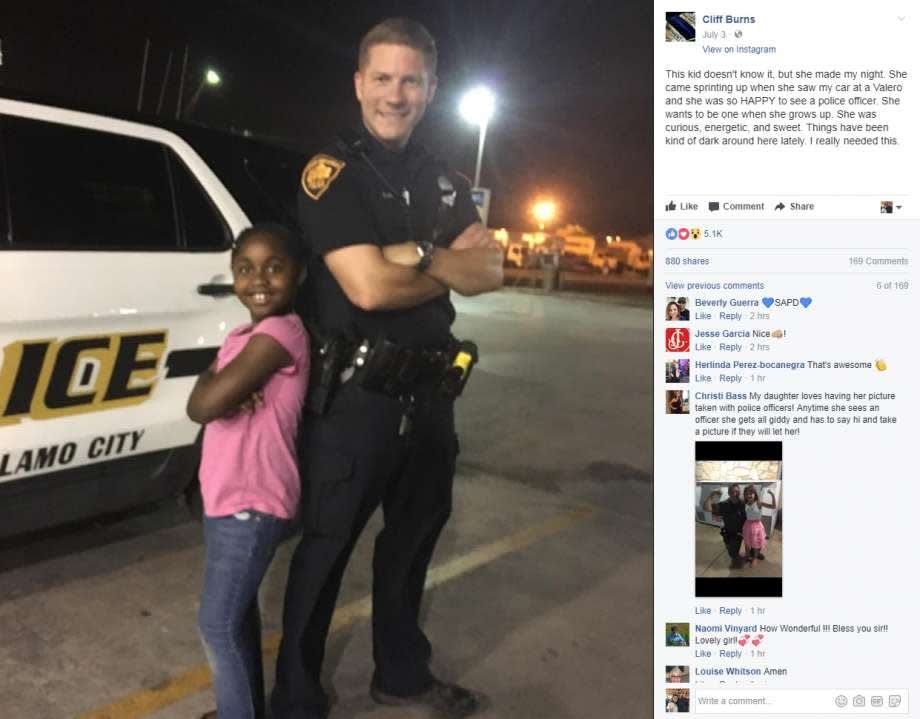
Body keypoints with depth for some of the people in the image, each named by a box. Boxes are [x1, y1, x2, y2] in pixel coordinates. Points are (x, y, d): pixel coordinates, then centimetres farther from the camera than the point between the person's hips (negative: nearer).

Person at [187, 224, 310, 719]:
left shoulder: (281, 332, -19)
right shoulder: (244, 335, 11)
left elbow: (207, 405, -26)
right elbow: (198, 407, 3)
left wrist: (212, 384, -6)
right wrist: (215, 384, -17)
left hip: (250, 505, -9)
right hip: (226, 499, 9)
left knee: (218, 625, 0)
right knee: (237, 612, 21)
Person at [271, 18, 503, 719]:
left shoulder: (443, 181, 10)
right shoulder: (333, 171, -10)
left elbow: (492, 271, -2)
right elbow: (368, 286, -23)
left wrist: (421, 255, -20)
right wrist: (451, 269, -8)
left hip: (429, 392, 7)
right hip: (355, 395, -7)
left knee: (412, 541, 20)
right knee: (326, 550, 4)